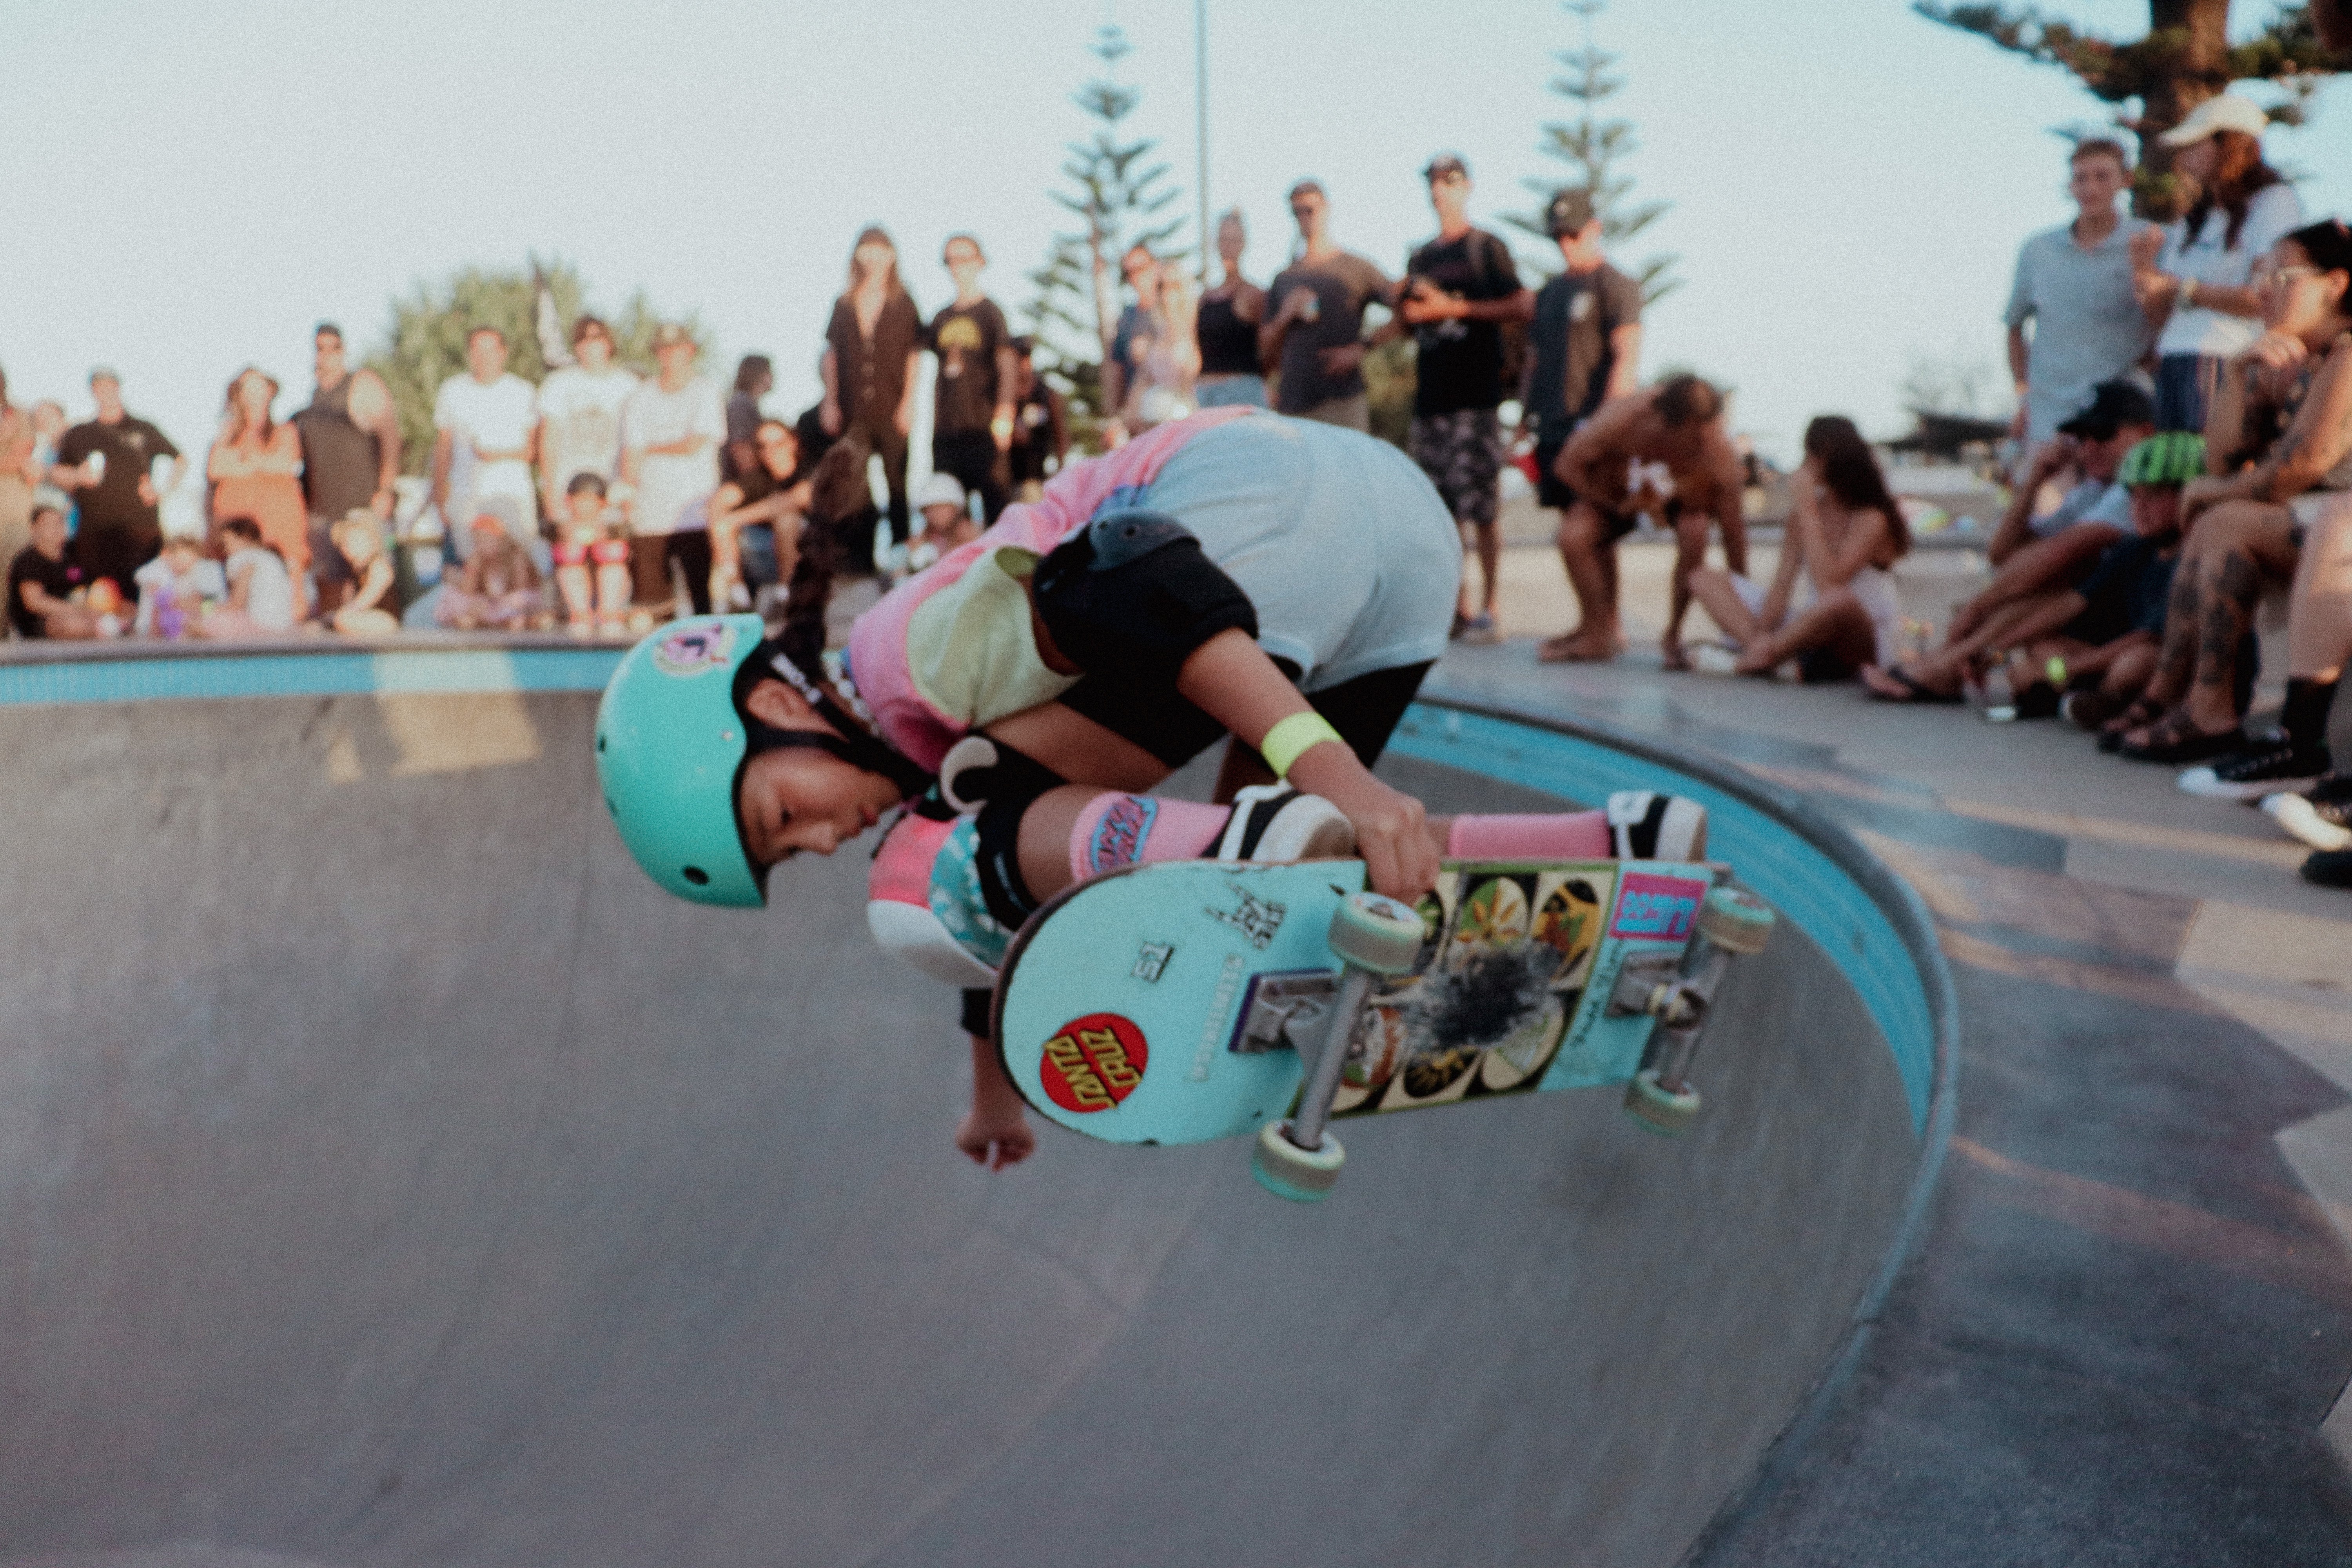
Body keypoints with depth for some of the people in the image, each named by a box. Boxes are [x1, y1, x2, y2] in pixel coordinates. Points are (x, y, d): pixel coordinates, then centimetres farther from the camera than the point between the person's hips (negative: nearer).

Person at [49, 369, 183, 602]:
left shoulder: (143, 430, 14)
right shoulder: (78, 435, 17)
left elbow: (181, 462, 17)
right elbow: (56, 474, 18)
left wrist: (164, 489, 2)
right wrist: (78, 476, -3)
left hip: (140, 527, -1)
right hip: (94, 530, 1)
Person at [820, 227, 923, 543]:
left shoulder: (903, 303, 4)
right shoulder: (844, 304, 10)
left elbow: (914, 356, 2)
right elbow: (832, 354, 12)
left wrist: (908, 403, -6)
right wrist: (830, 402, 4)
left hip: (891, 408, -2)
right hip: (852, 410, 2)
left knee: (896, 480, -1)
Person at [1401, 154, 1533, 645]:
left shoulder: (1487, 248, 2)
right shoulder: (1421, 259, 20)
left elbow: (1523, 306, -8)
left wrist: (1456, 308, -11)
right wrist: (1411, 312, 3)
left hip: (1476, 397, -6)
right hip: (1430, 397, 6)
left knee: (1482, 508, -8)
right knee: (1442, 510, 5)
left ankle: (1488, 608, -4)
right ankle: (1459, 607, 11)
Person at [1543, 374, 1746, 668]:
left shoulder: (1719, 455, -36)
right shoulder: (1620, 418, -37)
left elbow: (1733, 529, -26)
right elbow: (1567, 466, -22)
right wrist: (1617, 506, -21)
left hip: (1688, 491, -1)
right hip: (1617, 488, 1)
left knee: (1695, 534, -33)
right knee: (1574, 536, -22)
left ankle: (1674, 635, -11)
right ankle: (1599, 635, -4)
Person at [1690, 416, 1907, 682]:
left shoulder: (1872, 519, -15)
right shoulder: (1805, 510, 4)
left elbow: (1828, 582, -28)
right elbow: (1783, 582, 0)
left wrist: (1807, 510, -23)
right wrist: (1760, 634, -16)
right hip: (1812, 628, 7)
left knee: (1840, 600, -44)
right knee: (1704, 578, -1)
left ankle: (1763, 653, -18)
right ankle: (1757, 642, -28)